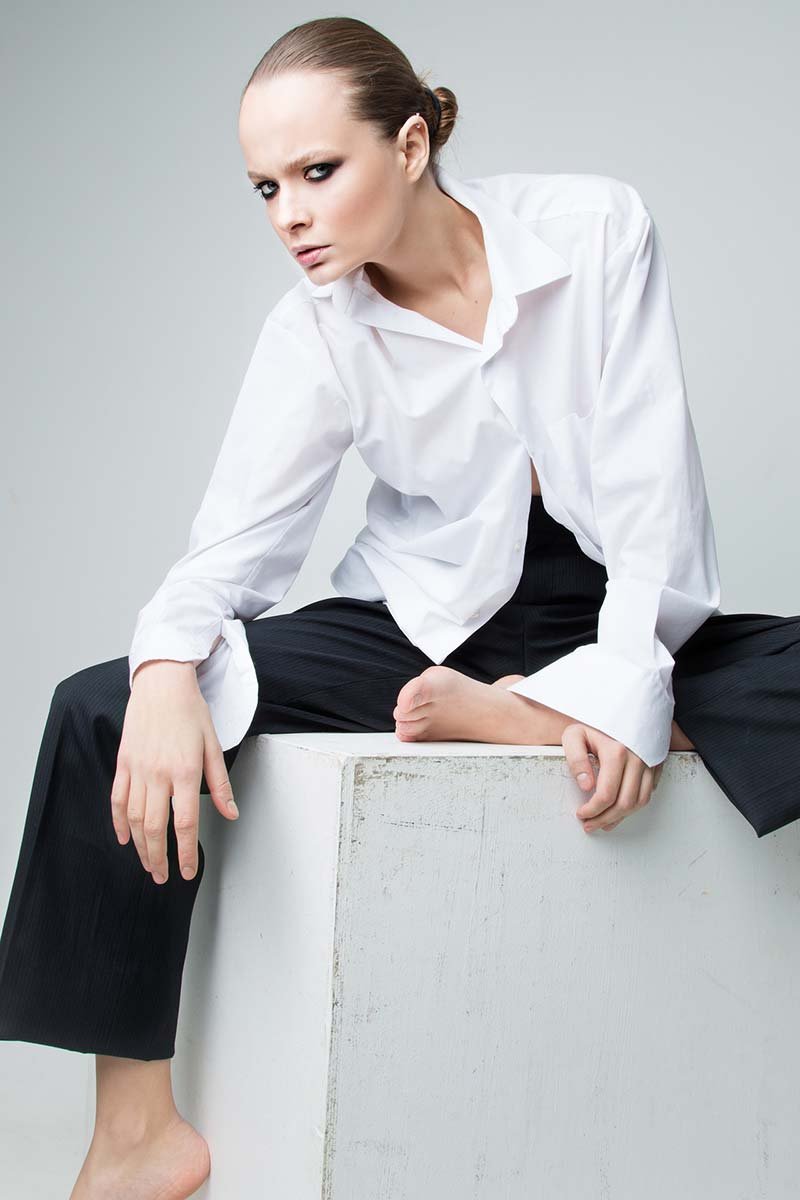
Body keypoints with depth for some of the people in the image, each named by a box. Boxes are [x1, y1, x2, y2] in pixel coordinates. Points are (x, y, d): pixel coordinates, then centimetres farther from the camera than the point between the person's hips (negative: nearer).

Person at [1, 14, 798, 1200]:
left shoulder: (598, 228, -10)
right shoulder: (316, 332, -5)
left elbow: (651, 474, -12)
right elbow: (237, 536, -11)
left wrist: (624, 682, -23)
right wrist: (168, 671, -32)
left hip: (617, 610, 0)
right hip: (431, 622, 1)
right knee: (104, 711, -19)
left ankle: (529, 714, -20)